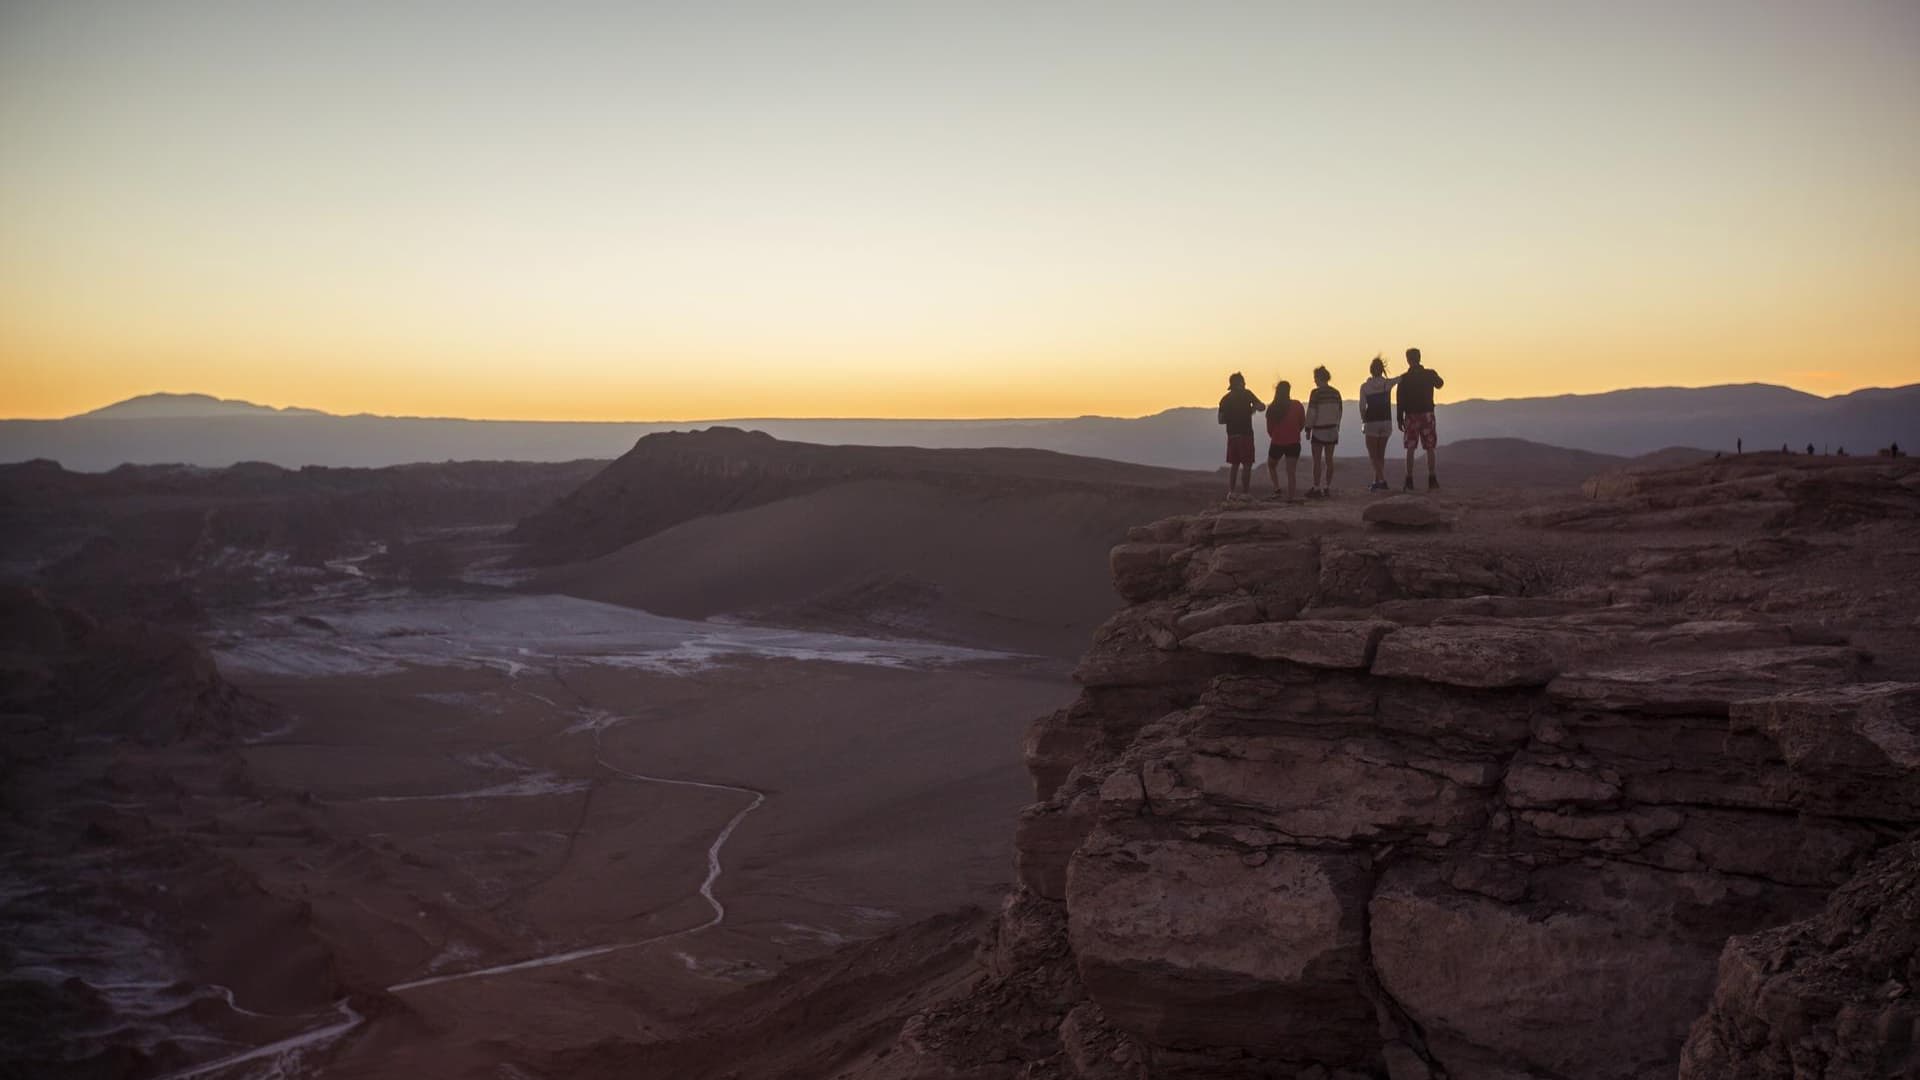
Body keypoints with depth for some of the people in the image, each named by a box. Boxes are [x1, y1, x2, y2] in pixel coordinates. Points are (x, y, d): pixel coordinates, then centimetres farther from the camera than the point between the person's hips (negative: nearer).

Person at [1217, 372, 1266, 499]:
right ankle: (1244, 493, -4)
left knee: (1234, 464, 13)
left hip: (1232, 435, 5)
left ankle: (1231, 492, 7)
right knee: (1247, 464, -1)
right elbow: (1261, 407, -6)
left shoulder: (1225, 399, 10)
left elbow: (1221, 420, 9)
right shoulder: (1246, 394, -3)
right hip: (1245, 434, -5)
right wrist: (1253, 407, 15)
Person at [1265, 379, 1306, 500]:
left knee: (1271, 466, 23)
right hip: (1293, 443, 0)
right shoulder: (1297, 406, -7)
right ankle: (1290, 497, -2)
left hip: (1276, 443, 0)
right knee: (1291, 471, 3)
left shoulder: (1272, 408, -8)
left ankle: (1276, 487, 7)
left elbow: (1269, 429, -1)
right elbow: (1302, 424, 4)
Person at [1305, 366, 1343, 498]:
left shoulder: (1316, 393, -13)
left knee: (1317, 461, -1)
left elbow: (1311, 412, -13)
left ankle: (1316, 488, -2)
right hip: (1332, 429, 6)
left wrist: (1308, 428, -5)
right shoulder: (1335, 393, 6)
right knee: (1329, 459, 9)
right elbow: (1339, 411, 11)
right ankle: (1327, 487, 12)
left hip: (1319, 430, -6)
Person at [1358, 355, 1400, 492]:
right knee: (1380, 454, 15)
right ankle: (1377, 481, 17)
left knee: (1373, 455, 1)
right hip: (1386, 422, 3)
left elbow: (1362, 407, -6)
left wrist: (1363, 421, 7)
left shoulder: (1364, 387, -7)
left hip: (1371, 423, -3)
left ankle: (1382, 481, -14)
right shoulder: (1388, 383, -3)